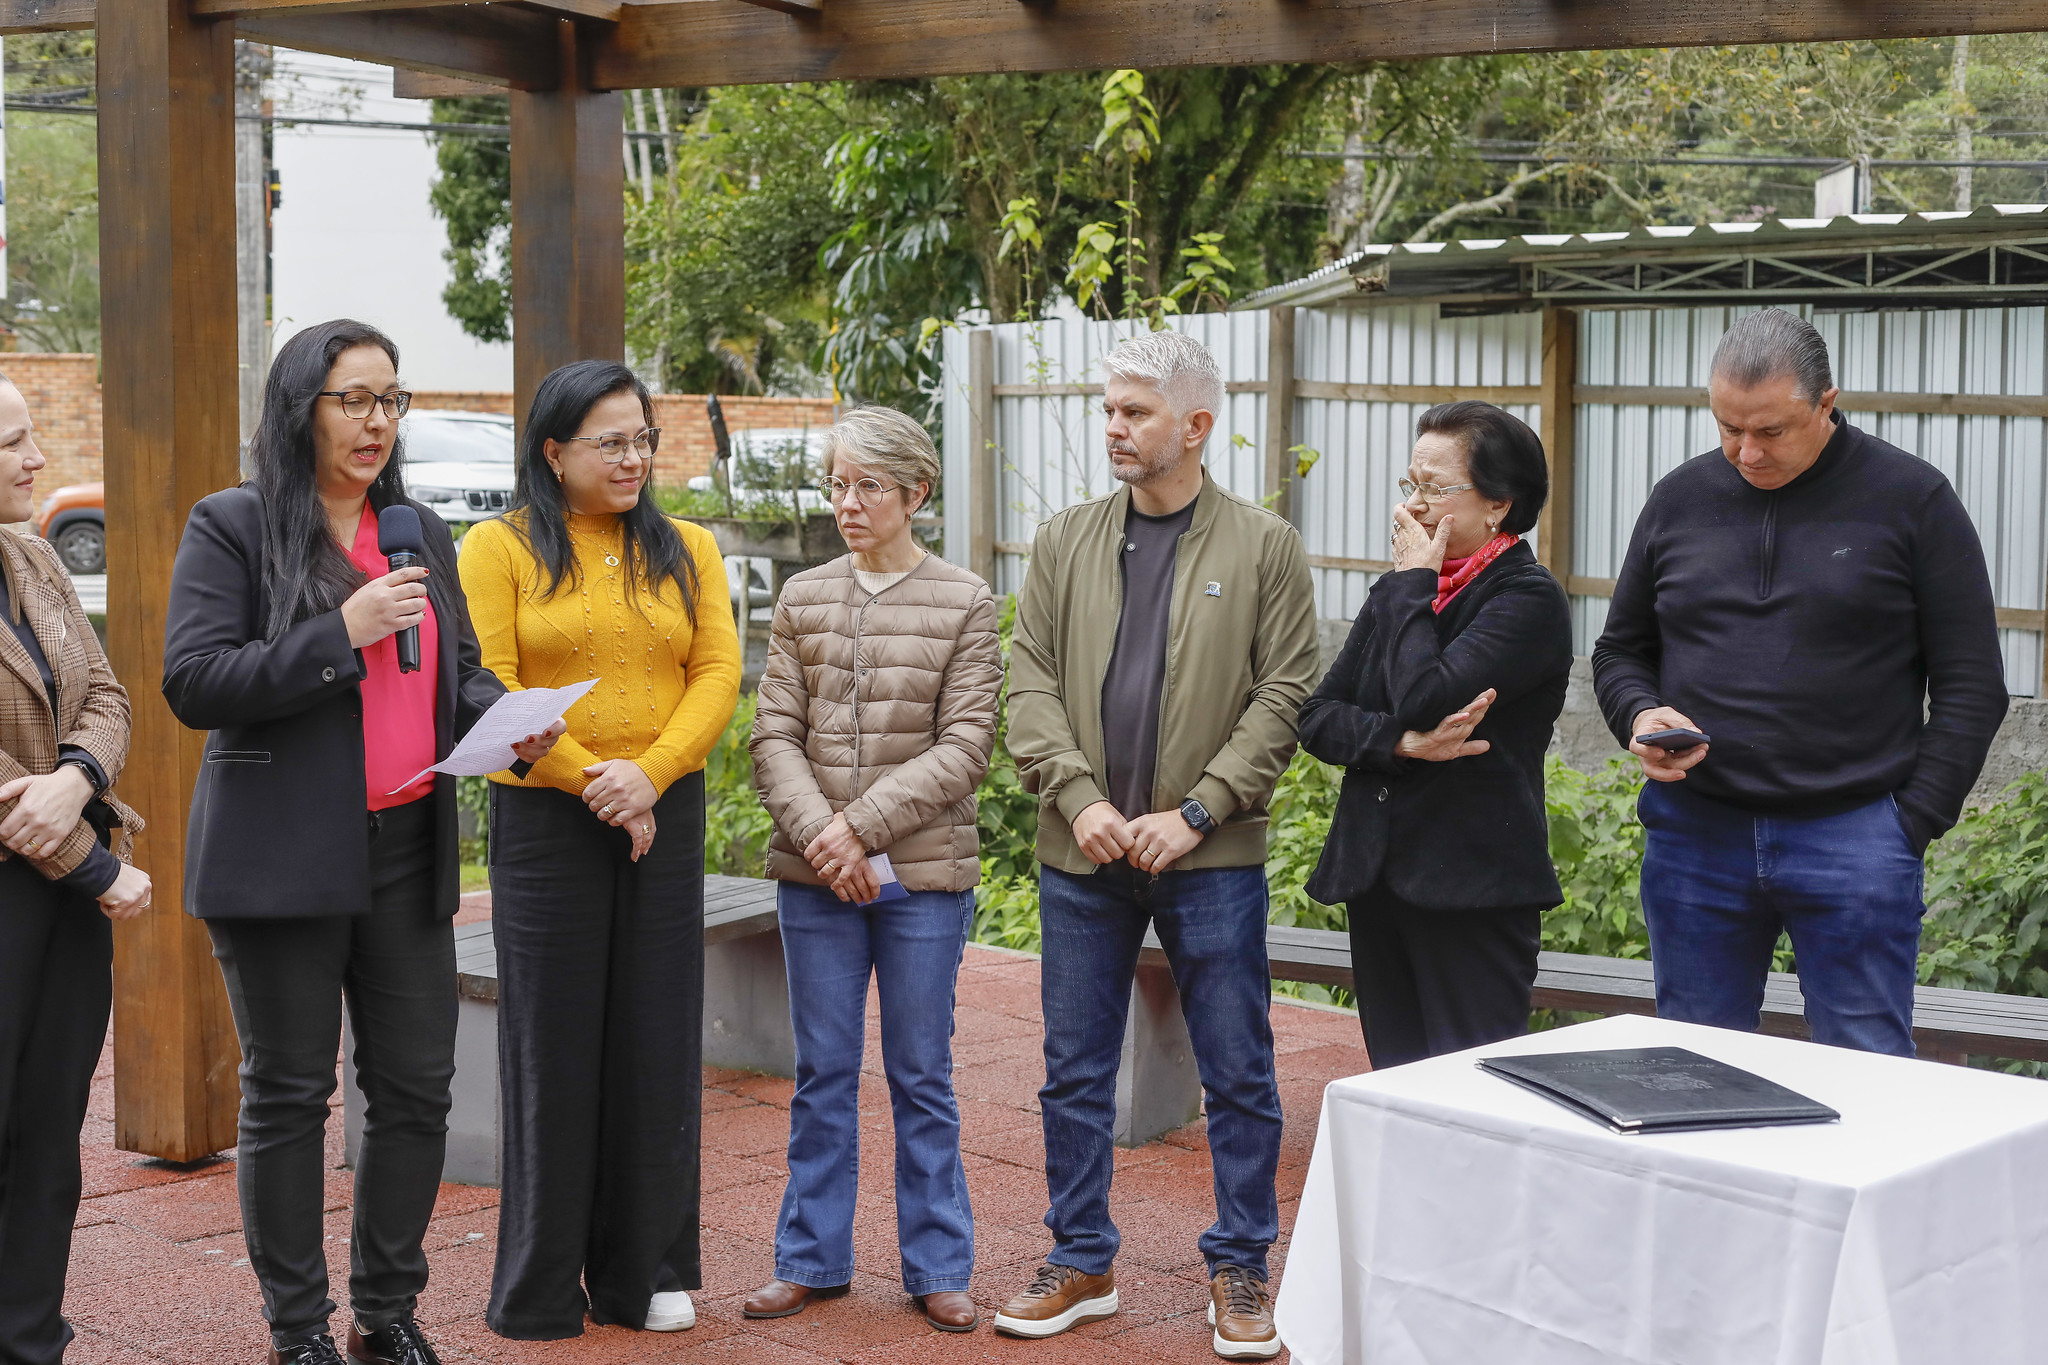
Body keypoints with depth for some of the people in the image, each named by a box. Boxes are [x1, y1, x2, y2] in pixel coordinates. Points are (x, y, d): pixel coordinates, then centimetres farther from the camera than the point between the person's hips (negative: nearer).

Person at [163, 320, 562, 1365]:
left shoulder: (422, 532, 15)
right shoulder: (232, 527, -3)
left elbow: (459, 672, 20)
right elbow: (192, 683, -11)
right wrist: (342, 636, -18)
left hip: (406, 849, 5)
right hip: (283, 855, -5)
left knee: (417, 1088, 6)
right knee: (288, 1094, 3)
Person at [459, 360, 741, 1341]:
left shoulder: (685, 551, 11)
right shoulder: (499, 549, 0)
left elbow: (717, 674, 2)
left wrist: (649, 776, -13)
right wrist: (590, 782, -14)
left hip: (666, 820, 3)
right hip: (544, 821, -3)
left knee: (657, 1044, 6)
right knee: (551, 1046, 1)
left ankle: (642, 1275, 17)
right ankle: (539, 1290, 12)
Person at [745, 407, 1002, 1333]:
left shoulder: (964, 603, 0)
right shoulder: (802, 600, 7)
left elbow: (965, 747, -6)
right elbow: (774, 737, 2)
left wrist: (862, 824, -14)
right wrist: (821, 835, -13)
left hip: (923, 874, -2)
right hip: (813, 876, 2)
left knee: (921, 1075, 6)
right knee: (823, 1073, 9)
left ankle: (938, 1266, 16)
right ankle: (812, 1257, 21)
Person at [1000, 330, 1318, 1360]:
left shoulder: (1264, 548, 0)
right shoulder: (1065, 542, 9)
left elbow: (1283, 697, -5)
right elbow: (1030, 684, 4)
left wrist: (1194, 813, -13)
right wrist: (1079, 799, -10)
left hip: (1212, 857, -3)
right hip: (1081, 853, 3)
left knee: (1238, 1076, 5)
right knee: (1075, 1073, 10)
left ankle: (1239, 1270, 18)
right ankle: (1080, 1264, 23)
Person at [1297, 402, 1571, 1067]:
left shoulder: (1529, 599, -8)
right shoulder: (1396, 592, 15)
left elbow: (1424, 697, -23)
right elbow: (1317, 716, 6)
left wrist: (1414, 583, -9)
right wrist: (1401, 742, -13)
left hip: (1474, 892, -7)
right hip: (1375, 875, 7)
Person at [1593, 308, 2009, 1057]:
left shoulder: (1911, 499, 0)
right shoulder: (1680, 498, 10)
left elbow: (1971, 683, 0)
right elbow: (1620, 651, 19)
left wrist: (1915, 820, -6)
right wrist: (1641, 716, -3)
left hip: (1853, 839, -3)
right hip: (1694, 833, 3)